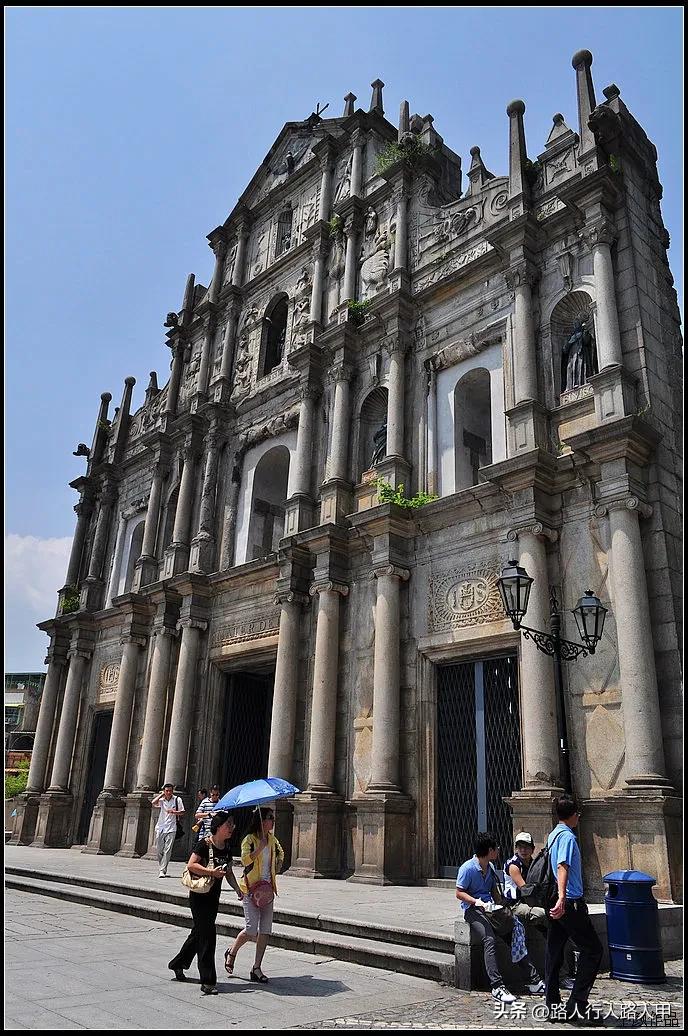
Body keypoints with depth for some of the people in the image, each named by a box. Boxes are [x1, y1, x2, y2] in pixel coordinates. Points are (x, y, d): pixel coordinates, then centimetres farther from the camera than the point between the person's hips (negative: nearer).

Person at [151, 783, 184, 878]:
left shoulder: (177, 800, 0)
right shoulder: (161, 799, 5)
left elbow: (182, 812, 3)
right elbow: (153, 803, -15)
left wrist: (174, 812, -14)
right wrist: (161, 794, -9)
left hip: (171, 828, -3)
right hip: (160, 828, 3)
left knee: (167, 851, -10)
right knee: (159, 850, 8)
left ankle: (162, 871, -8)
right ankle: (163, 868, 26)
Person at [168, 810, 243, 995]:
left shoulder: (227, 847, 5)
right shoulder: (205, 843, -16)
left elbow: (229, 872, 11)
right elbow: (191, 865, -20)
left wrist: (238, 889, -3)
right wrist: (211, 872, -27)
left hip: (214, 896, 8)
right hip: (199, 895, -8)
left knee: (198, 932, 19)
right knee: (207, 935, -9)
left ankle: (178, 964, 40)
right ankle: (208, 981, -2)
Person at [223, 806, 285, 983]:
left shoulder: (272, 839, 9)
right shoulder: (249, 839, -10)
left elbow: (280, 853, 29)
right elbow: (245, 859, -26)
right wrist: (261, 847, -28)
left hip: (267, 888, 6)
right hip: (251, 888, -6)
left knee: (265, 930, 1)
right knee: (251, 930, -9)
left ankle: (257, 969, 10)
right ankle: (231, 952, 19)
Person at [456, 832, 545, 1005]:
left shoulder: (490, 867, 14)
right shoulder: (467, 868, -10)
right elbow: (459, 893, -8)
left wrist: (502, 905, 7)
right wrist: (476, 901, -23)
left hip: (490, 907, 7)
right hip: (473, 909, -7)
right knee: (490, 940, -30)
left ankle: (532, 980, -9)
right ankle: (497, 987, -31)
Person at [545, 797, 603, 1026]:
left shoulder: (552, 835, 14)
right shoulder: (567, 836, -13)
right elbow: (563, 867, -27)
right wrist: (562, 898, -38)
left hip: (556, 904, 9)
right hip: (570, 903, -9)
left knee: (554, 953, 10)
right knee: (592, 949, -2)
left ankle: (553, 1005, 14)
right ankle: (576, 1006, -4)